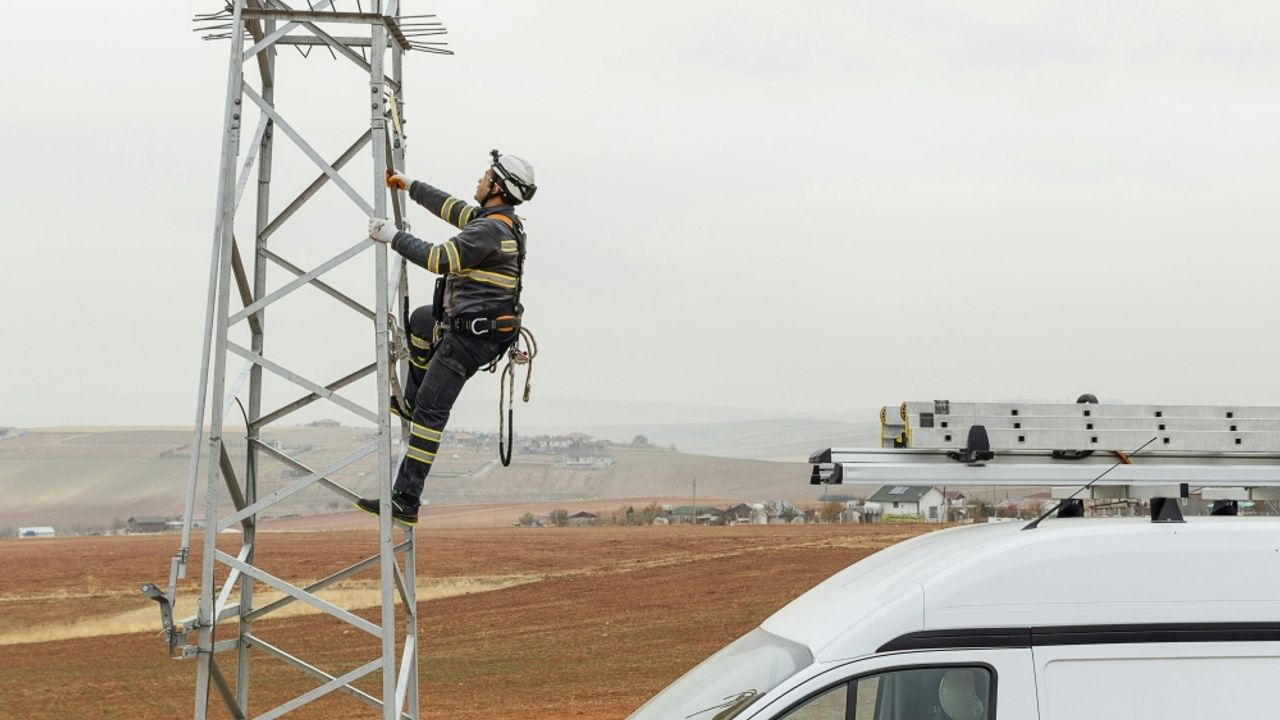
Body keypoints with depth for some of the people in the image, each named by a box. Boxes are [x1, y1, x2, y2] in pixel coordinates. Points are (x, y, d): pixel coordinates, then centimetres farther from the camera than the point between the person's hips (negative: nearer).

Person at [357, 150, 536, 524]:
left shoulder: (490, 230, -23)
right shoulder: (502, 220, 10)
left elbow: (440, 258, -26)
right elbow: (453, 208, 25)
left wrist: (394, 237, -16)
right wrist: (410, 186, 31)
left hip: (472, 335, -11)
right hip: (469, 322, 11)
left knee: (431, 409, -14)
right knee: (422, 320, 38)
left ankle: (406, 501, -19)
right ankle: (410, 400, 42)